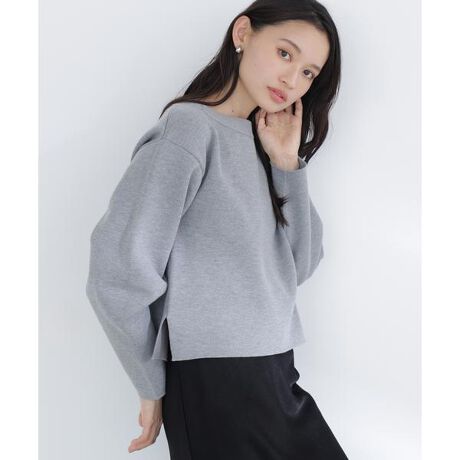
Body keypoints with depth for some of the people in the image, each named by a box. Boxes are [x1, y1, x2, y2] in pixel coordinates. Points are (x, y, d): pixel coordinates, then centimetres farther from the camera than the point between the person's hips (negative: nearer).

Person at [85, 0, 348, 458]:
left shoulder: (260, 146, 11)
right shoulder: (190, 126, -12)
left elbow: (300, 266, 6)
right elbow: (119, 272, -18)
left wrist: (288, 164, -2)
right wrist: (154, 387, -7)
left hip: (277, 380, 7)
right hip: (218, 383, -7)